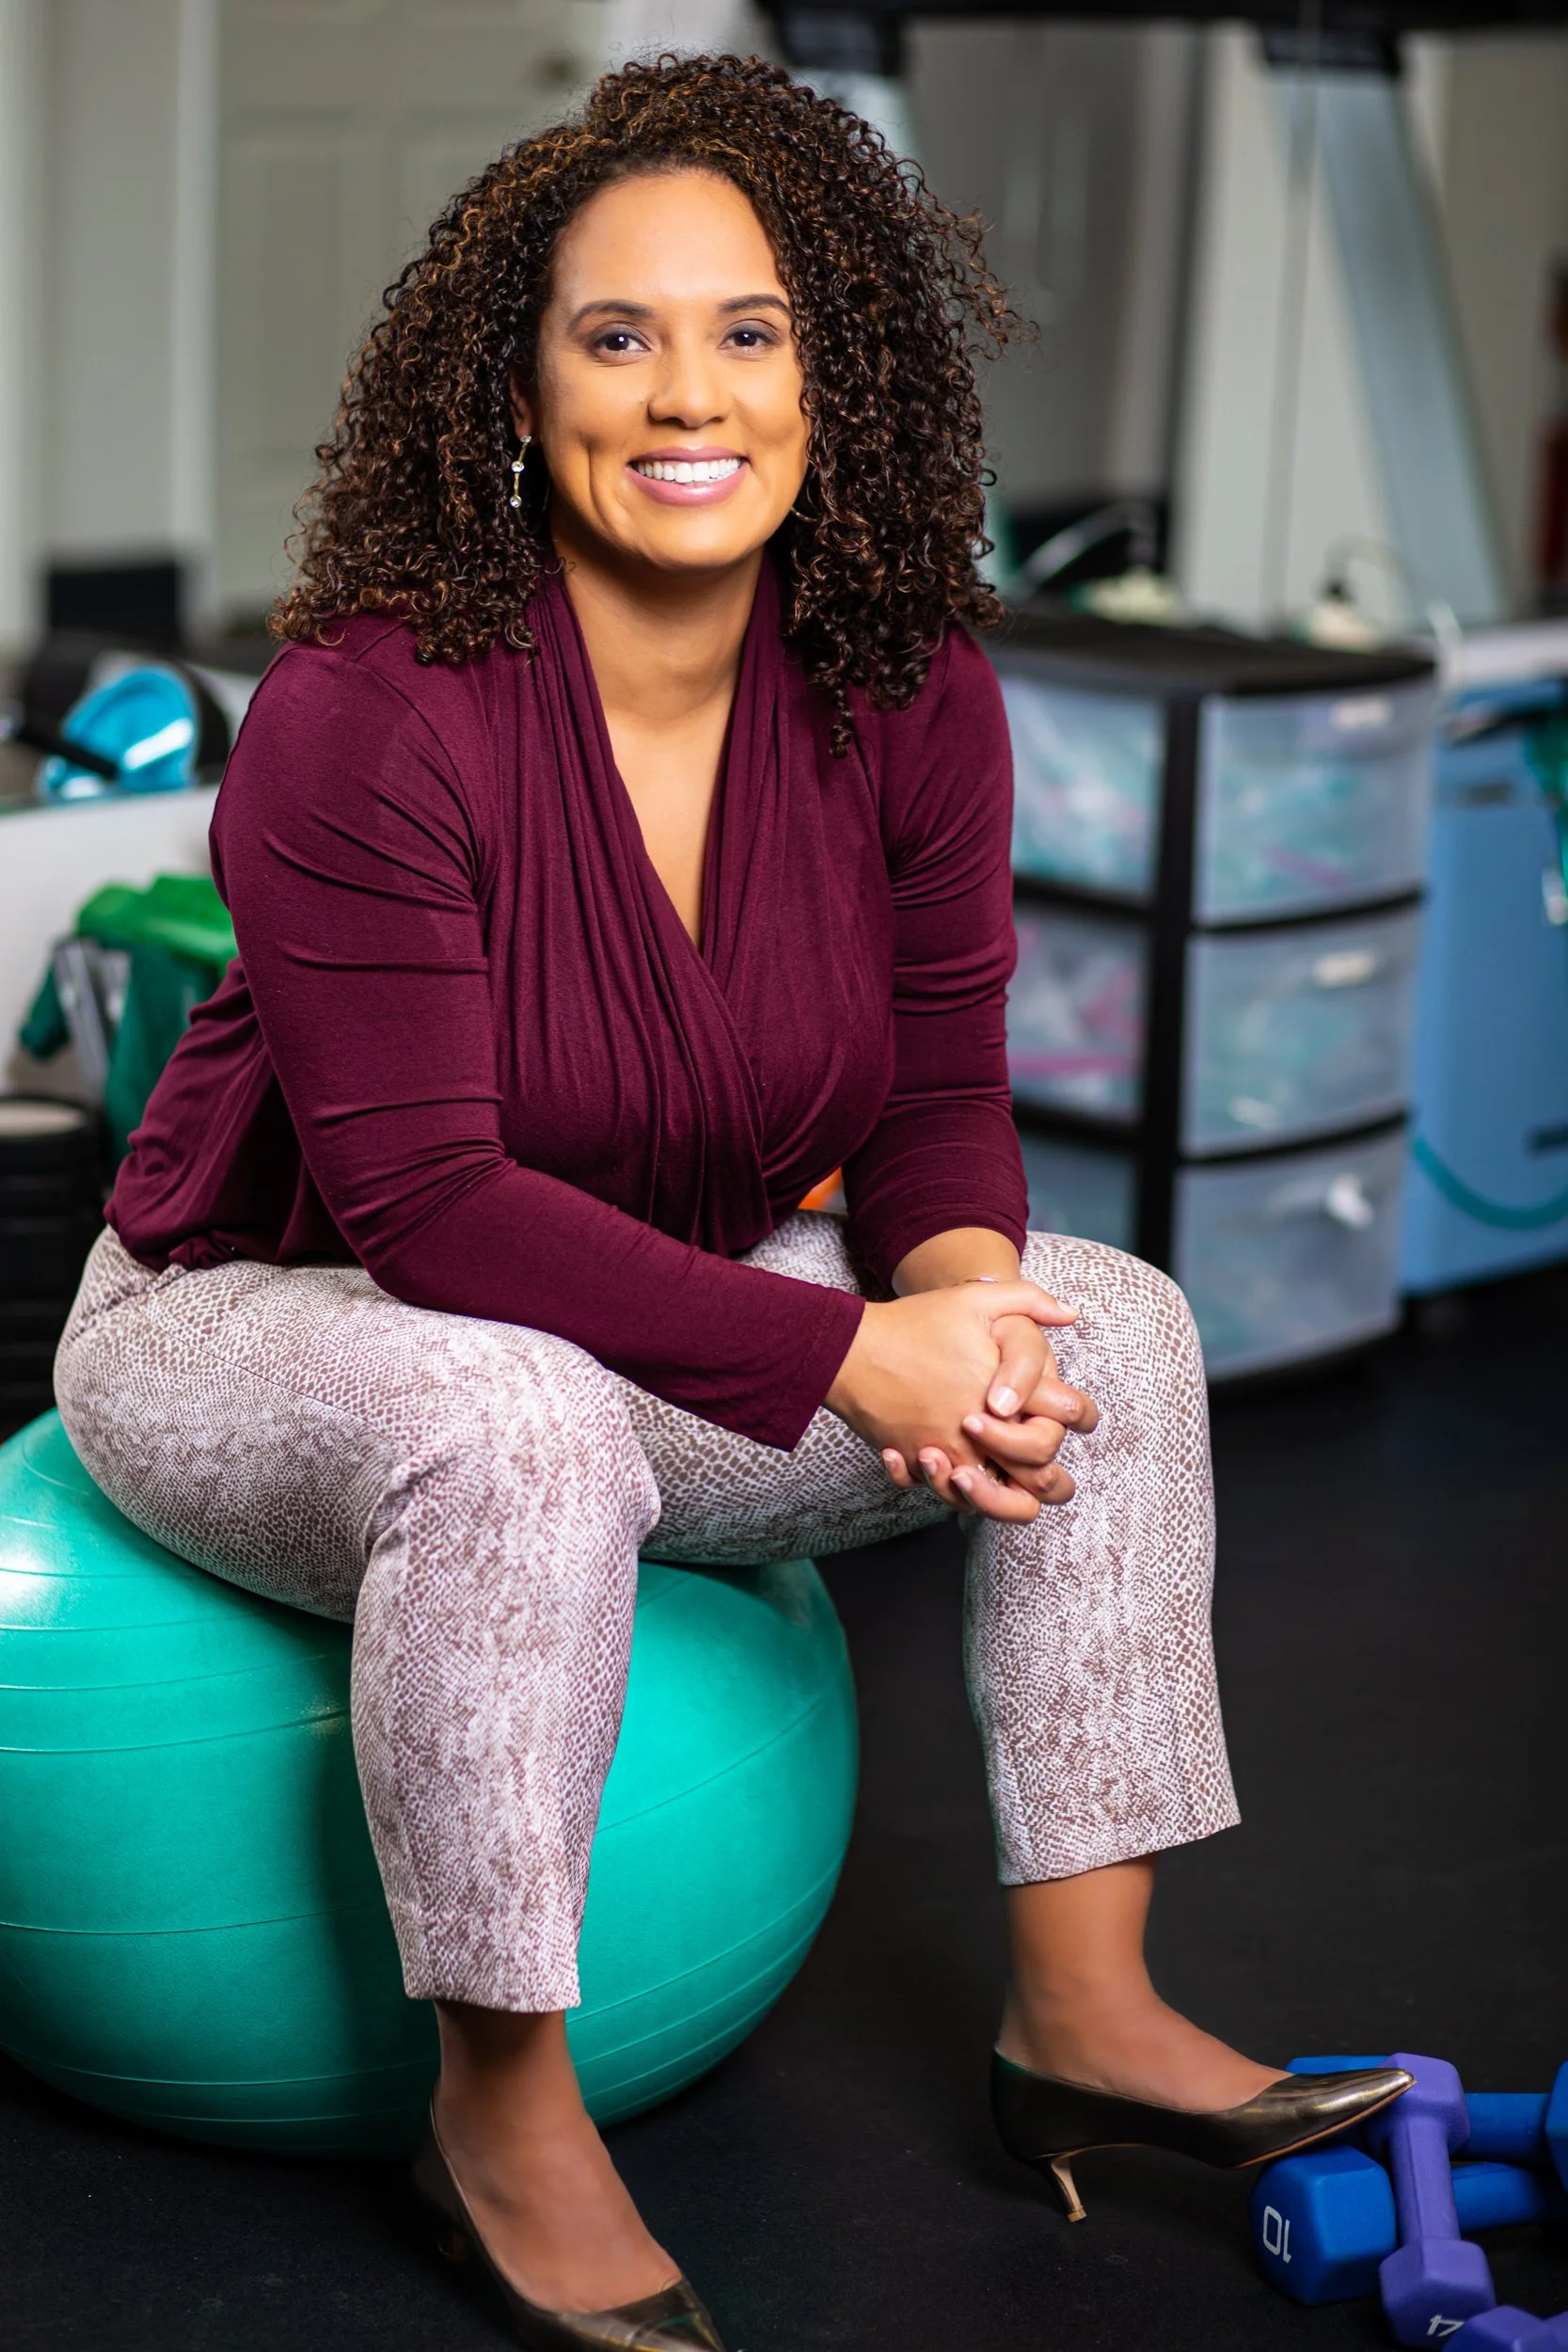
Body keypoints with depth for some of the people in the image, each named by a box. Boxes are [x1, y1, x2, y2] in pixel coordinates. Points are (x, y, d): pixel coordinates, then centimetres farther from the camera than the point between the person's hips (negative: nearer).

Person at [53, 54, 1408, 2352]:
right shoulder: (372, 711, -26)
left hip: (665, 1299, 6)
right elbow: (421, 1195, -29)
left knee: (1109, 1324, -7)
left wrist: (964, 1286, -24)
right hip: (260, 1316, -6)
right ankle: (502, 2103, -18)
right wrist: (850, 1356, -32)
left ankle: (1083, 2008, -1)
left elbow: (940, 1085, 0)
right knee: (520, 1424, -38)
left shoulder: (906, 693, -9)